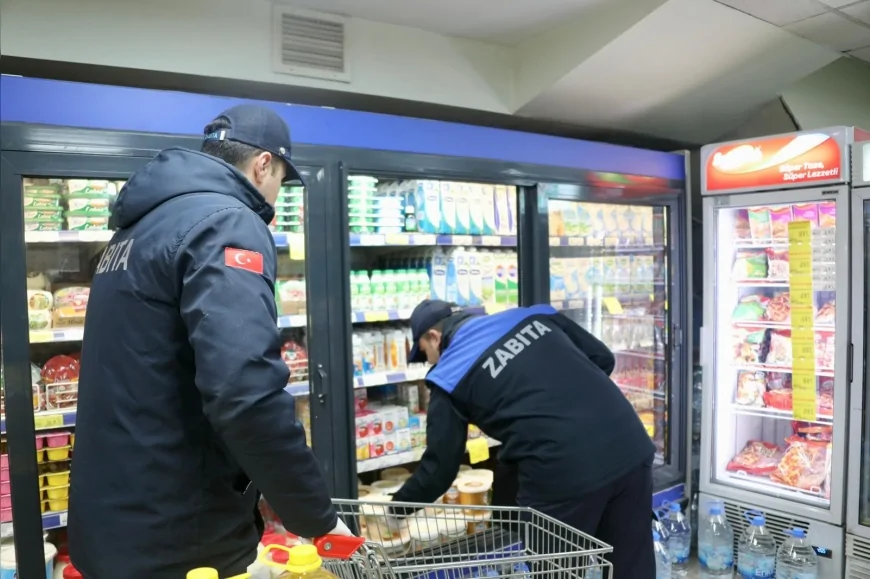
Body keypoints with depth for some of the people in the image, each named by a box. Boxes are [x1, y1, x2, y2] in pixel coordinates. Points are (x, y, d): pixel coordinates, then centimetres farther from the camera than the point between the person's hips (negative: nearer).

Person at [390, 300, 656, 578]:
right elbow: (603, 358, 17)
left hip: (563, 475, -5)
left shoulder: (450, 376, 2)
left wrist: (396, 507, 23)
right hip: (630, 447, 6)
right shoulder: (531, 316, 15)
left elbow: (440, 466, 7)